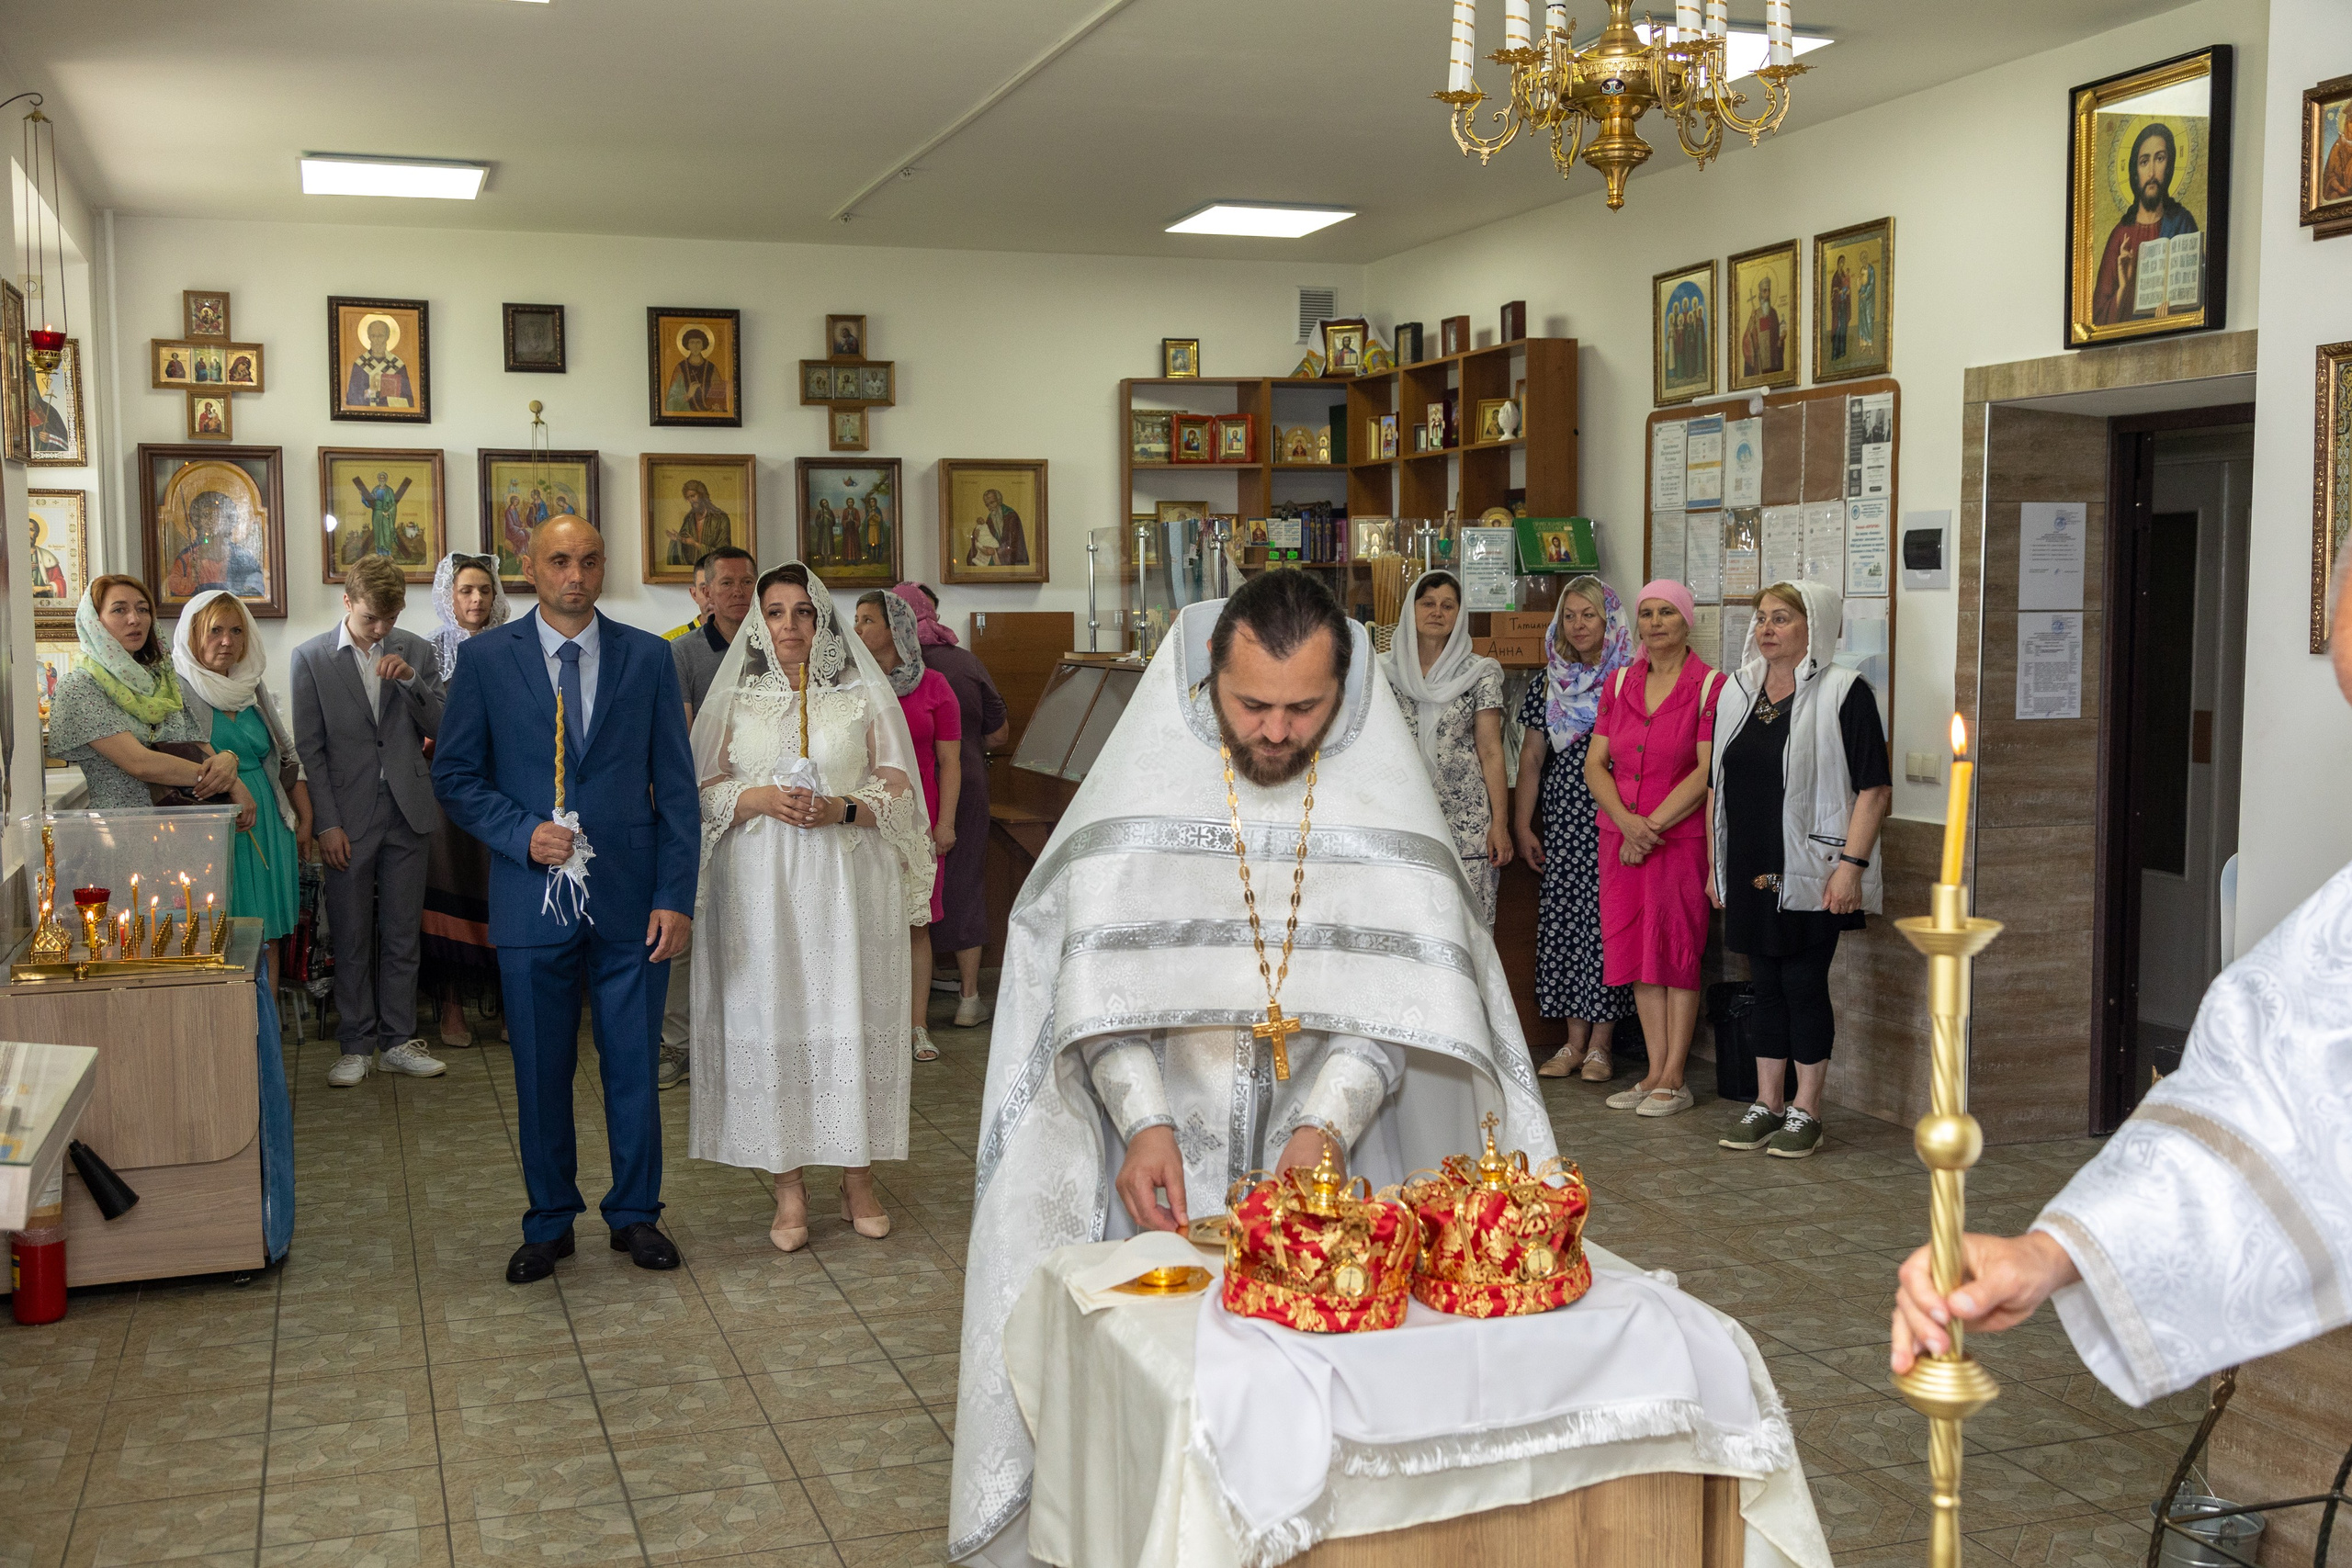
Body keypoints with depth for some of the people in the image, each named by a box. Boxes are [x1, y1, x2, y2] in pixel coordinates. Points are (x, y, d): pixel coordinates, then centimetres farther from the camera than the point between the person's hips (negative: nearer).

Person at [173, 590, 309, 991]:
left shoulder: (253, 691, 14)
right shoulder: (176, 691, -4)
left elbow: (288, 760, 19)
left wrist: (304, 821, 15)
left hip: (267, 829, 6)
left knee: (268, 941, 6)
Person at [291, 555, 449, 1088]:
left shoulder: (415, 651, 5)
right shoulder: (311, 658, -1)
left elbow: (441, 728, 3)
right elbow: (310, 748, -3)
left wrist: (410, 679, -14)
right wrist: (327, 824, -8)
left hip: (406, 812, 2)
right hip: (349, 818, -2)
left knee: (403, 935, 8)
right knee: (351, 939, 6)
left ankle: (397, 1040, 19)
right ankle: (356, 1046, 17)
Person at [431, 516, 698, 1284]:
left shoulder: (648, 656, 3)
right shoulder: (485, 658, 2)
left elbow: (675, 784, 3)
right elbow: (455, 775, 5)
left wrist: (675, 895, -4)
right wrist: (523, 834, -12)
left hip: (631, 901, 0)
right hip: (532, 901, 0)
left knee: (634, 1067, 7)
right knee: (541, 1073, 9)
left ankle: (635, 1213, 25)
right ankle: (549, 1223, 25)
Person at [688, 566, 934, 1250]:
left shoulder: (864, 696, 7)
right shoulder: (734, 699, 9)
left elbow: (898, 787, 5)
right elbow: (704, 790, 8)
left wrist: (842, 808, -13)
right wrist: (762, 798, -11)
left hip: (848, 882, 0)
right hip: (762, 887, 1)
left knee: (852, 1017, 0)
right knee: (770, 1020, -1)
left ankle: (859, 1181, 11)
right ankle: (788, 1191, 7)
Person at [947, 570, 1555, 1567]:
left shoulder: (1379, 792, -4)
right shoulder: (1145, 780, -6)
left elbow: (1396, 985, -8)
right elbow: (1099, 972, -9)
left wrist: (1329, 1123, -21)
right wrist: (1143, 1122, -20)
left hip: (1325, 1139, 1)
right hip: (1168, 1143, 0)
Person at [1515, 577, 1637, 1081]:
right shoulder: (1549, 683, 11)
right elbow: (1531, 757, 13)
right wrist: (1522, 825, 8)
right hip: (1562, 821, 4)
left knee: (1606, 920, -4)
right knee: (1562, 919, 3)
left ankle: (1601, 1043, 6)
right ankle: (1574, 1041, 12)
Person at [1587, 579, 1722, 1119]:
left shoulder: (1710, 686, -6)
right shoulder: (1619, 683, 9)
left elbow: (1707, 772, -12)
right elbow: (1595, 764, 5)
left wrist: (1652, 825, -13)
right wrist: (1627, 821, -11)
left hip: (1681, 837, -5)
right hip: (1621, 835, 5)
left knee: (1677, 952, -1)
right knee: (1637, 953, 7)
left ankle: (1673, 1081, 6)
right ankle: (1655, 1073, 15)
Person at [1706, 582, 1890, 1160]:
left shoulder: (1843, 692, -7)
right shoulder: (1736, 692, 11)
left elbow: (1875, 789, -11)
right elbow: (1717, 785, 17)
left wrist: (1851, 863, -18)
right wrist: (1715, 864, 15)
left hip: (1812, 873, -6)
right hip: (1751, 872, 6)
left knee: (1805, 984, 0)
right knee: (1765, 984, 12)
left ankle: (1806, 1112, 11)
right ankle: (1767, 1103, 22)